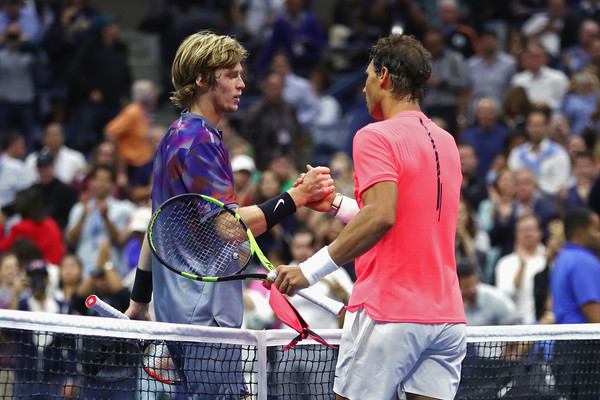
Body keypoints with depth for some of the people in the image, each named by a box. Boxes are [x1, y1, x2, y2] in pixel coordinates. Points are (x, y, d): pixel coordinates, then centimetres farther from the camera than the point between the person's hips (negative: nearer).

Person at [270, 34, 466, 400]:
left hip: (390, 315, -7)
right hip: (447, 315, 7)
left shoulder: (376, 136, -8)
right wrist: (335, 204, 25)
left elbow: (381, 216, -22)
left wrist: (310, 270, -20)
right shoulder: (446, 142, 16)